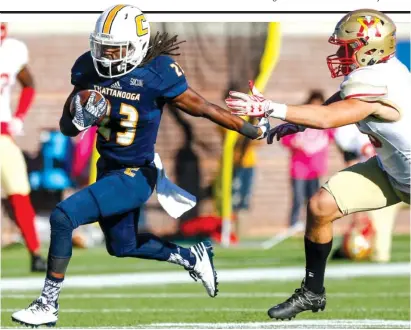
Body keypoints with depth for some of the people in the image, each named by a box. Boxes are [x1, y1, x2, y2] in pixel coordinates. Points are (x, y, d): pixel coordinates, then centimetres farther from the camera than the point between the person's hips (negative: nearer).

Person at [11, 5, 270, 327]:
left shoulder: (157, 74, -23)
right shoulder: (88, 69, -8)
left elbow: (204, 109, -11)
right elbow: (66, 127, 1)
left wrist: (254, 131, -3)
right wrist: (81, 118, -23)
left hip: (136, 176, -7)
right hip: (108, 167, 7)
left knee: (63, 217, -21)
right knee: (122, 247, 27)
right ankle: (193, 258, 50)